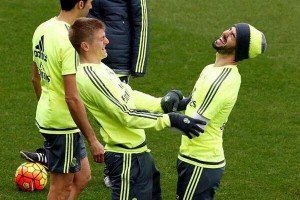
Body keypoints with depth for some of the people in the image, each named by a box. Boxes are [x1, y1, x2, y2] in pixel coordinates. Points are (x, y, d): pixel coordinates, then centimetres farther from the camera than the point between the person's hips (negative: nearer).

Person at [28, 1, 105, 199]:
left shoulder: (42, 30, 3)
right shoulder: (68, 41, -25)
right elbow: (72, 98, -26)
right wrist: (93, 140, -21)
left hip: (46, 115, 9)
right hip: (63, 123, -9)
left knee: (82, 177, 19)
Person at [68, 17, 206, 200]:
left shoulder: (97, 68, 8)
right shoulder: (92, 77, -25)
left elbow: (129, 96, 16)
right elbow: (128, 115, -26)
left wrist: (162, 103, 6)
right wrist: (170, 120, -24)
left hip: (138, 151, 10)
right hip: (127, 157, -10)